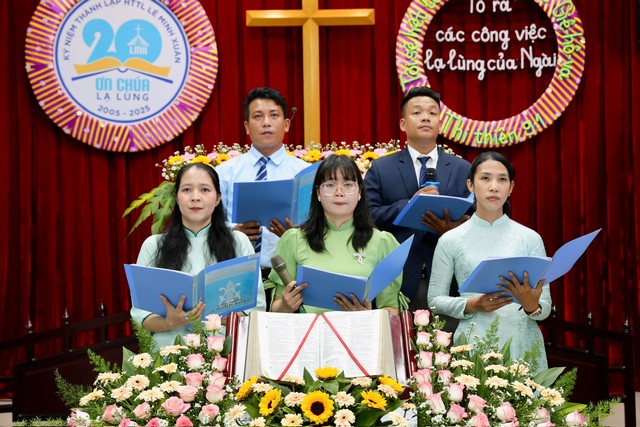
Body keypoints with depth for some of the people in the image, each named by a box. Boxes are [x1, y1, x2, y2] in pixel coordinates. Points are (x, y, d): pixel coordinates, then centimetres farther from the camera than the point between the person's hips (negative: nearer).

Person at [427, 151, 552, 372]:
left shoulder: (530, 238, 3)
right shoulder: (451, 240, 2)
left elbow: (545, 307, 4)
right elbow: (435, 299, 6)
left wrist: (532, 306, -19)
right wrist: (471, 305, -11)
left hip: (523, 344, 1)